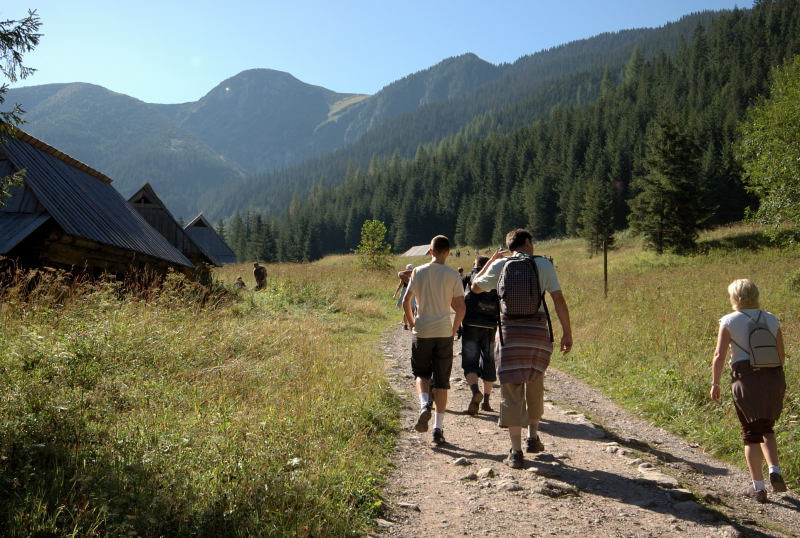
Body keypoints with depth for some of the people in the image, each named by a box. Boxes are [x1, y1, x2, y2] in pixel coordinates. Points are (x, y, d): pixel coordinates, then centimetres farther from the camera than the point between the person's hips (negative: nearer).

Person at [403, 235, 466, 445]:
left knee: (421, 374, 18)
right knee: (441, 381, 7)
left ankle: (424, 405, -9)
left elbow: (406, 302, -1)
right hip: (444, 333, 0)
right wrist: (453, 330, 8)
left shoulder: (418, 272, 0)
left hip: (422, 332, 0)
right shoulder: (453, 276, -2)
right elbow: (461, 308, -5)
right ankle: (438, 426, 5)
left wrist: (413, 325, 11)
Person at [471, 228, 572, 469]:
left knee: (512, 389, 1)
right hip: (537, 330, 1)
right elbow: (558, 299, -3)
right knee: (535, 386, 20)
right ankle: (533, 438, 32)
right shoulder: (543, 264, 2)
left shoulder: (500, 265, 4)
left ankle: (516, 451, -3)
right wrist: (567, 333, 1)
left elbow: (476, 287, 19)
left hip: (509, 330, -1)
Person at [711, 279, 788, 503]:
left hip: (746, 379, -3)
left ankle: (758, 487, 11)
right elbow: (781, 354, 9)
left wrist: (715, 383, -2)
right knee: (767, 429, 23)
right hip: (773, 378, 3)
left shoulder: (729, 321, -5)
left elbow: (719, 355, -10)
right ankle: (775, 471, 3)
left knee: (751, 434, 8)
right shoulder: (771, 319, 6)